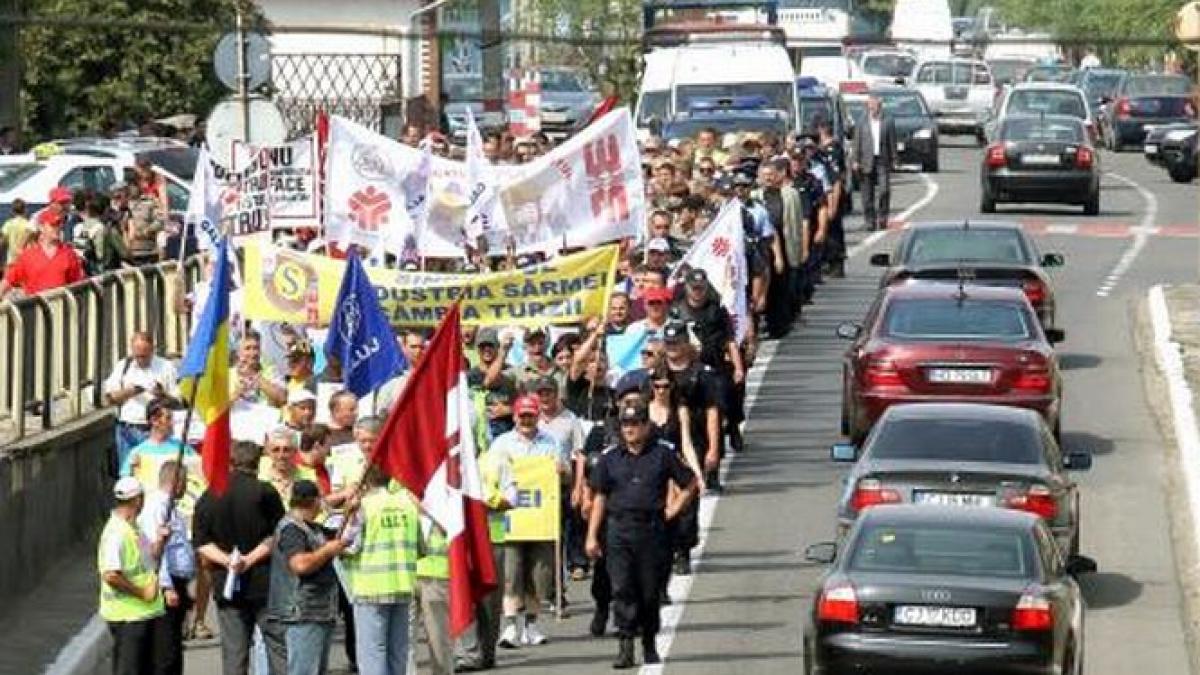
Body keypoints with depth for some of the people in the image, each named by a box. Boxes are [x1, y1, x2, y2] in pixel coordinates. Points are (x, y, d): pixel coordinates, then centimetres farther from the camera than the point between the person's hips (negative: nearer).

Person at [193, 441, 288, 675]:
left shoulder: (208, 498, 6)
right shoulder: (265, 492, -6)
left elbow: (201, 544, 2)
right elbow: (277, 537, -9)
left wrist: (227, 560, -9)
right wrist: (252, 558, -7)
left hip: (226, 585, 3)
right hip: (264, 583, -3)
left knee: (233, 655, 5)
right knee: (279, 647, 2)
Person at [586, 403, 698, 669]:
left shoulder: (662, 455, 4)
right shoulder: (610, 458, 8)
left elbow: (689, 485, 12)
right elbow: (600, 498, 9)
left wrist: (670, 511, 3)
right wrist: (592, 536, 4)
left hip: (651, 530, -1)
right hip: (618, 530, 1)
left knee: (650, 590, 6)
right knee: (621, 589, -8)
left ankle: (649, 645, 20)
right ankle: (626, 647, -10)